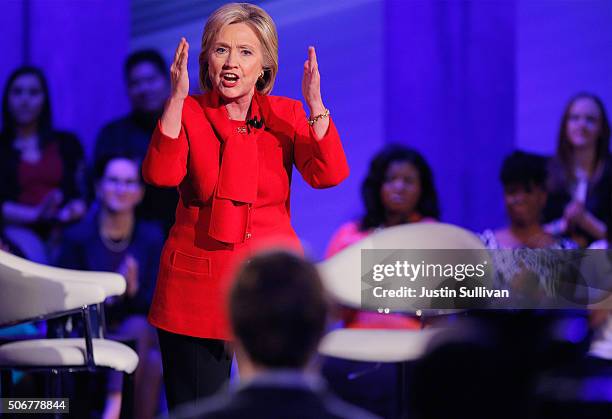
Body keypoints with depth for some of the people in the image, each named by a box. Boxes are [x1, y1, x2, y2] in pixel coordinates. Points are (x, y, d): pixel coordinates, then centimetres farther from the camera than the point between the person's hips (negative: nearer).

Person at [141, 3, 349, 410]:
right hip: (199, 287, -1)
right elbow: (161, 174, -19)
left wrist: (316, 105, -22)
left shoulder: (286, 115, 4)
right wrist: (177, 99, -26)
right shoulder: (188, 113, 0)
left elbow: (330, 174, -12)